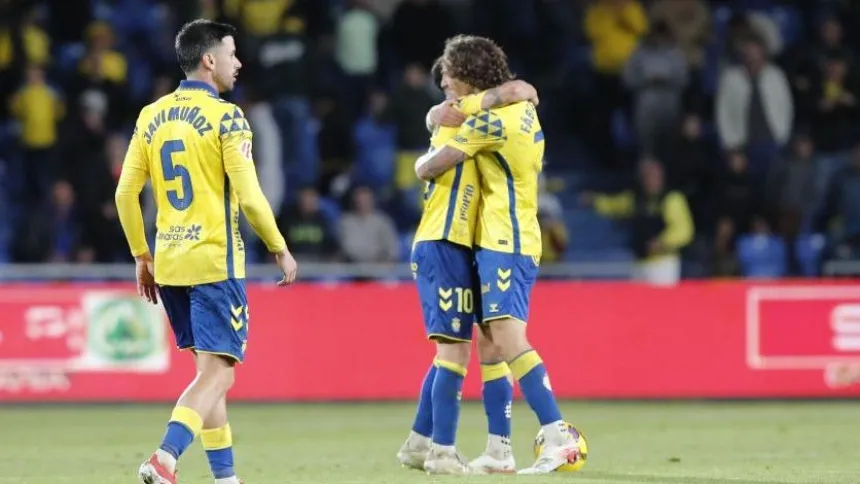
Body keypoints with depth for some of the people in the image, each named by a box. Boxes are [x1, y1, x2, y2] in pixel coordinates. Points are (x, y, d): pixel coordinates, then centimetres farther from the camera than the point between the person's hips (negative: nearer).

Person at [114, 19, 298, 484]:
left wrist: (141, 257, 18)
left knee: (209, 370, 17)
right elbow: (248, 196, -13)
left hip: (167, 264, 7)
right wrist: (280, 250, -1)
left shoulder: (151, 116, 9)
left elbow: (125, 192, 9)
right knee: (216, 374, -6)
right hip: (215, 261, -7)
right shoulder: (225, 116, -9)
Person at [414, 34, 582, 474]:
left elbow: (428, 169, -13)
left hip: (504, 244, -10)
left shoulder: (492, 118, -14)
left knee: (508, 336, -19)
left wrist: (425, 159, 10)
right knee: (490, 342, 10)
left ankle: (557, 433, -27)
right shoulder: (521, 108, 14)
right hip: (505, 243, 10)